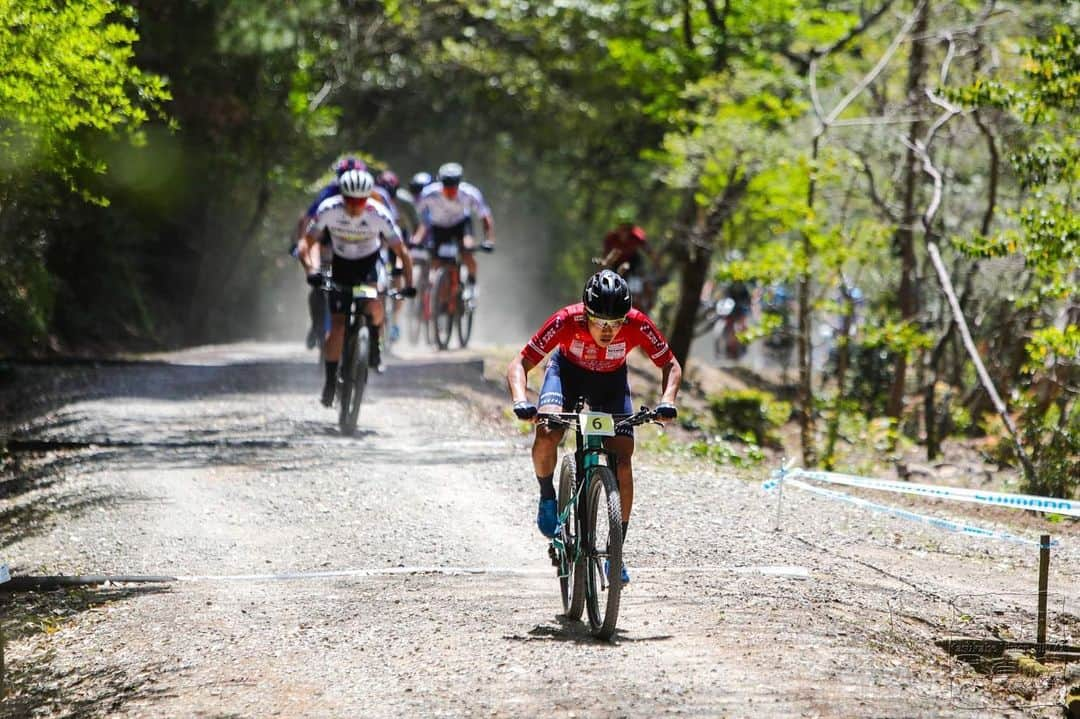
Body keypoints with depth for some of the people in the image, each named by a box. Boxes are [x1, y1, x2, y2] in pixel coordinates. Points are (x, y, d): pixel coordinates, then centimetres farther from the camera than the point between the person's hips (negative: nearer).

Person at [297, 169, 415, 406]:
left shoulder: (379, 215, -28)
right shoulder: (328, 210, -26)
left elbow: (401, 251, -21)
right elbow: (306, 244, -22)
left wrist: (410, 284, -31)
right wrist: (311, 269, -40)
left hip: (369, 263, -1)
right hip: (341, 264, 1)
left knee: (374, 307, -29)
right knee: (337, 326, -5)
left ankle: (374, 346, 0)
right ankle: (330, 380, 9)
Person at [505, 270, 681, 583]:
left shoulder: (637, 324, -33)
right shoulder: (566, 321, -37)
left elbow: (670, 366, -19)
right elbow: (519, 365, -32)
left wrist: (667, 401, -38)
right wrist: (521, 401, -51)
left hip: (611, 380, 1)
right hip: (568, 371, -1)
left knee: (622, 461, -13)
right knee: (546, 436, -29)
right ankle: (547, 497, 1)